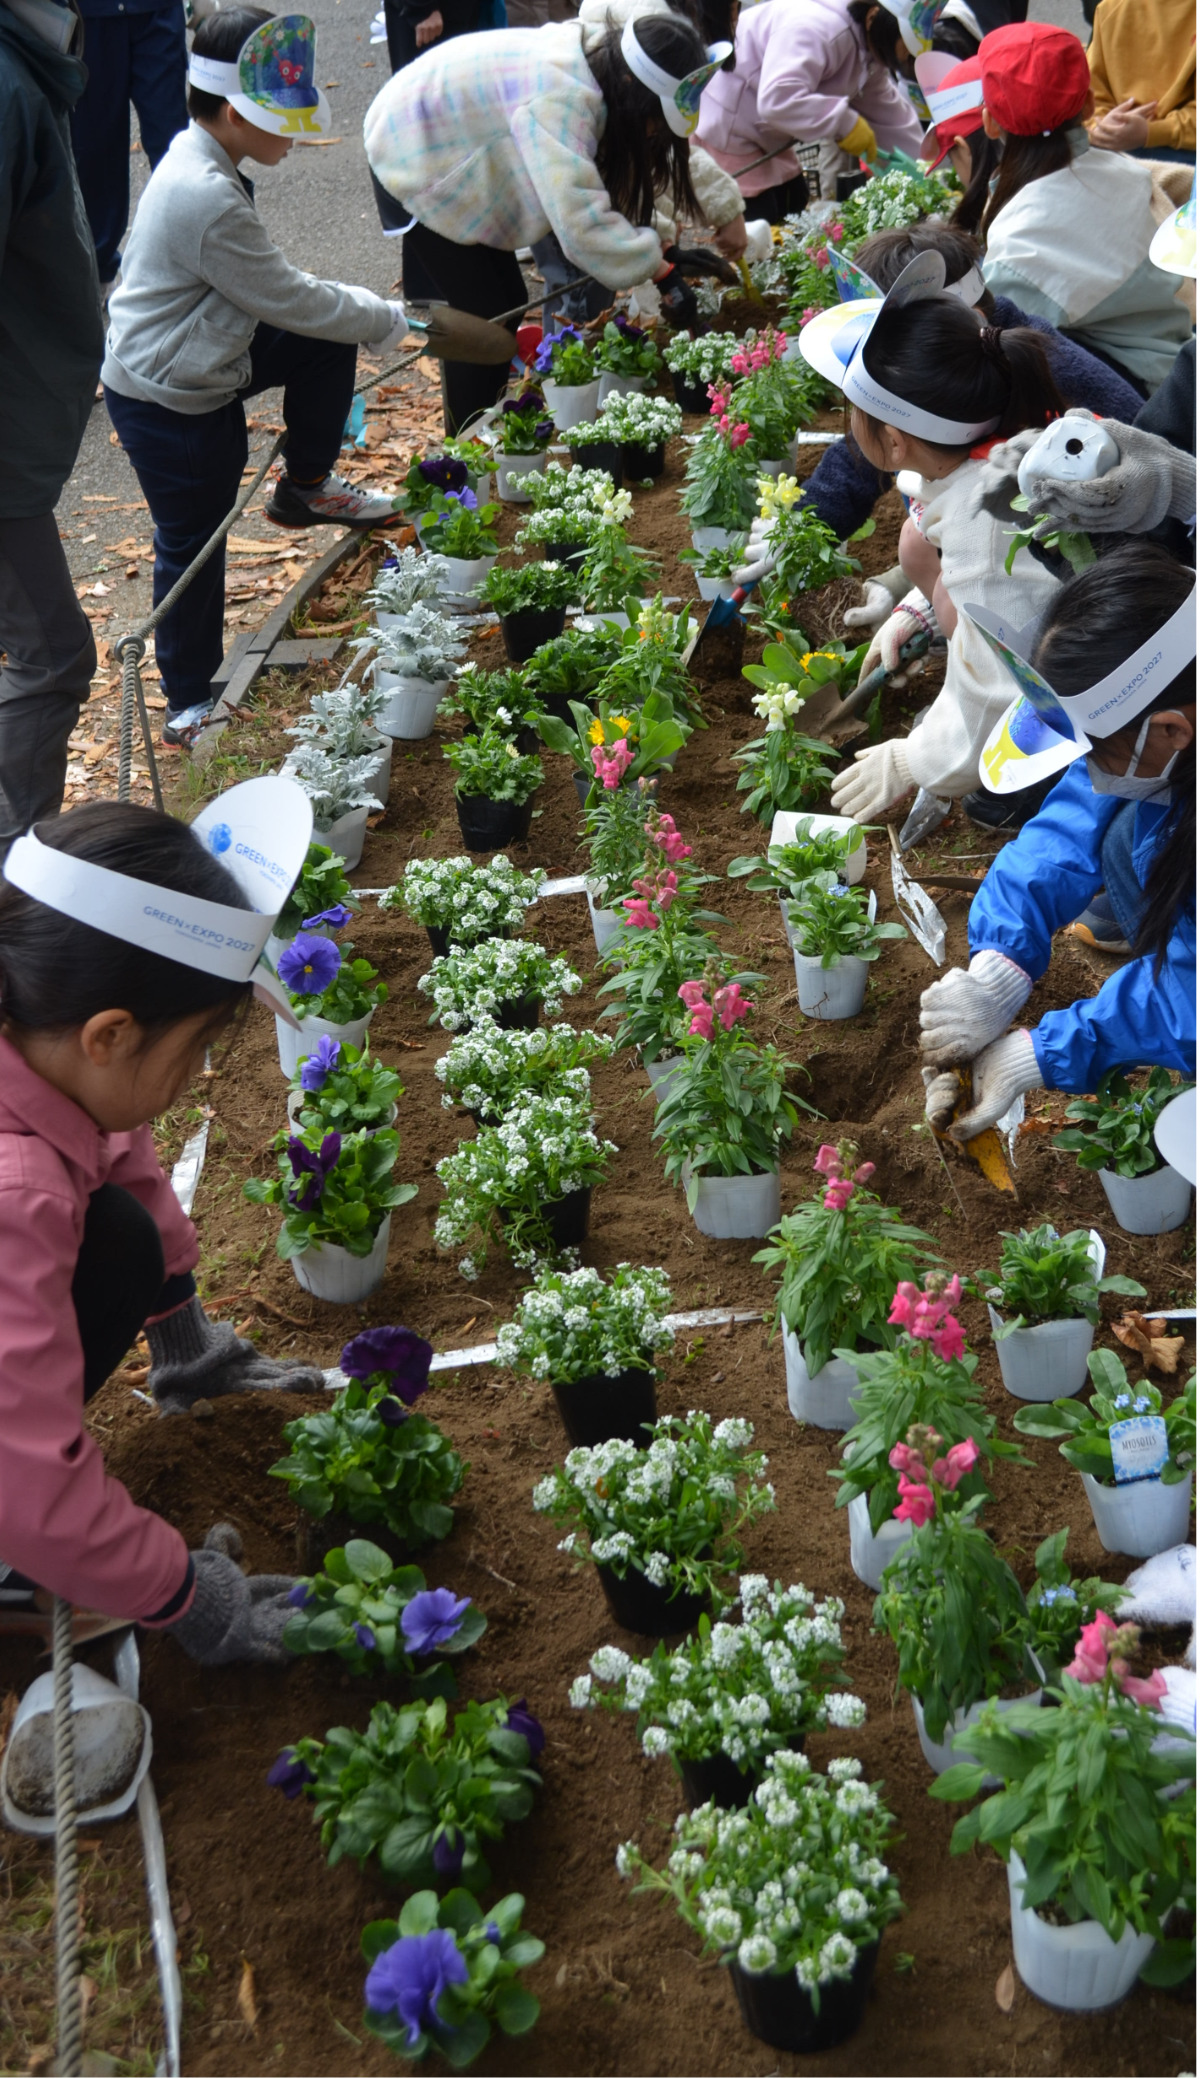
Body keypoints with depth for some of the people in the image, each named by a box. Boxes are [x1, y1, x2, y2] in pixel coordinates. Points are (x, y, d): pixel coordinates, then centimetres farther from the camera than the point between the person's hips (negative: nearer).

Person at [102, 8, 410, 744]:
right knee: (193, 546, 5)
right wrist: (390, 321, -9)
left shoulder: (200, 165, 3)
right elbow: (289, 301, -22)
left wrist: (365, 310, 8)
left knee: (328, 343, 5)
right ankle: (190, 704, 22)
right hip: (169, 402, -9)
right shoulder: (207, 200, -30)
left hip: (202, 360, 9)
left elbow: (267, 284, 13)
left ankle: (308, 487, 22)